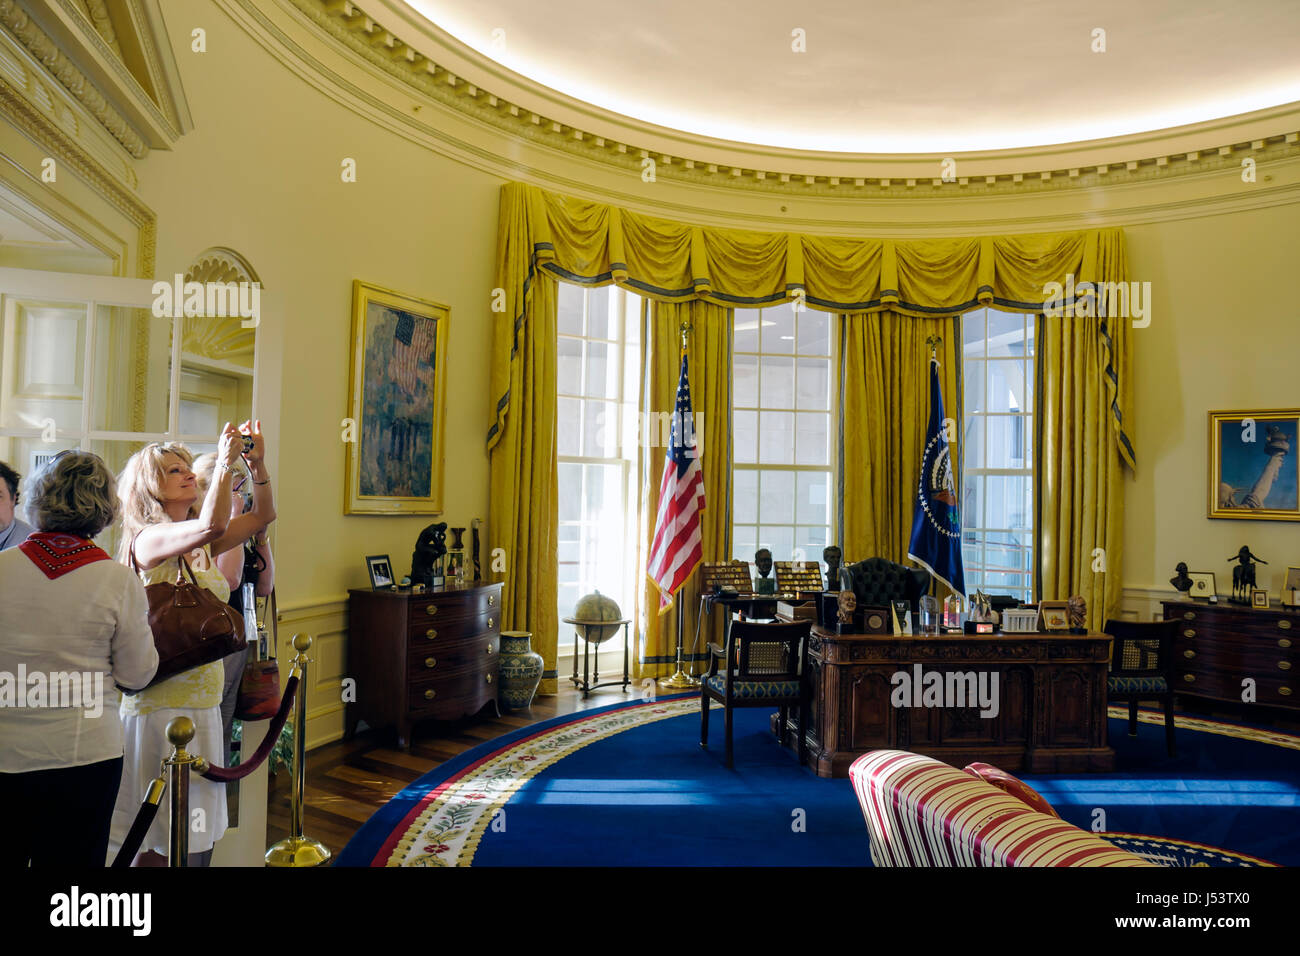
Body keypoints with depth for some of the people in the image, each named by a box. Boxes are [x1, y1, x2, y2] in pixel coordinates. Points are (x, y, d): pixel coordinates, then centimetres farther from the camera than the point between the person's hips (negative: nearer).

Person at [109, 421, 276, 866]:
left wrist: (257, 465, -5)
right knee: (157, 844, 4)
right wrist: (225, 463, -25)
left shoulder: (201, 546, 11)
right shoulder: (148, 539, -11)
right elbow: (210, 525, -30)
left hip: (204, 700, 7)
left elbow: (262, 515, 8)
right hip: (161, 701, -7)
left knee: (197, 835, 14)